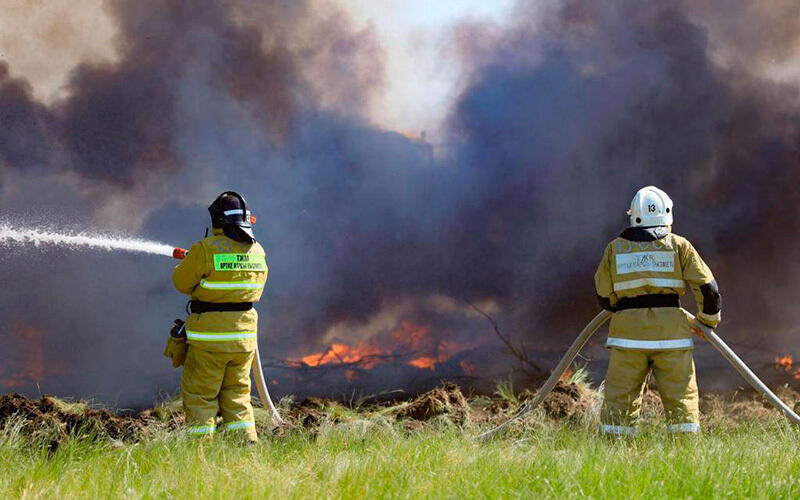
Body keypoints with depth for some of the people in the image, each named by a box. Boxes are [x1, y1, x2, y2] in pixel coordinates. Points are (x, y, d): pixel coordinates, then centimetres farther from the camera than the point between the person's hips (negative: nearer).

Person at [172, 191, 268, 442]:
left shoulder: (205, 249, -14)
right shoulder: (257, 250, 4)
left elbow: (182, 282, -3)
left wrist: (188, 261, 18)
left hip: (210, 335, -5)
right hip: (245, 335, 5)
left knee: (200, 395, 3)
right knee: (237, 393, 16)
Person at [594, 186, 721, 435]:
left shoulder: (615, 248, 8)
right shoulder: (679, 245, 4)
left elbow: (604, 296, 10)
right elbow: (707, 287, 2)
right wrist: (710, 318, 18)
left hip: (628, 332, 1)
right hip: (671, 333, -1)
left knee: (619, 399, 4)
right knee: (682, 399, 3)